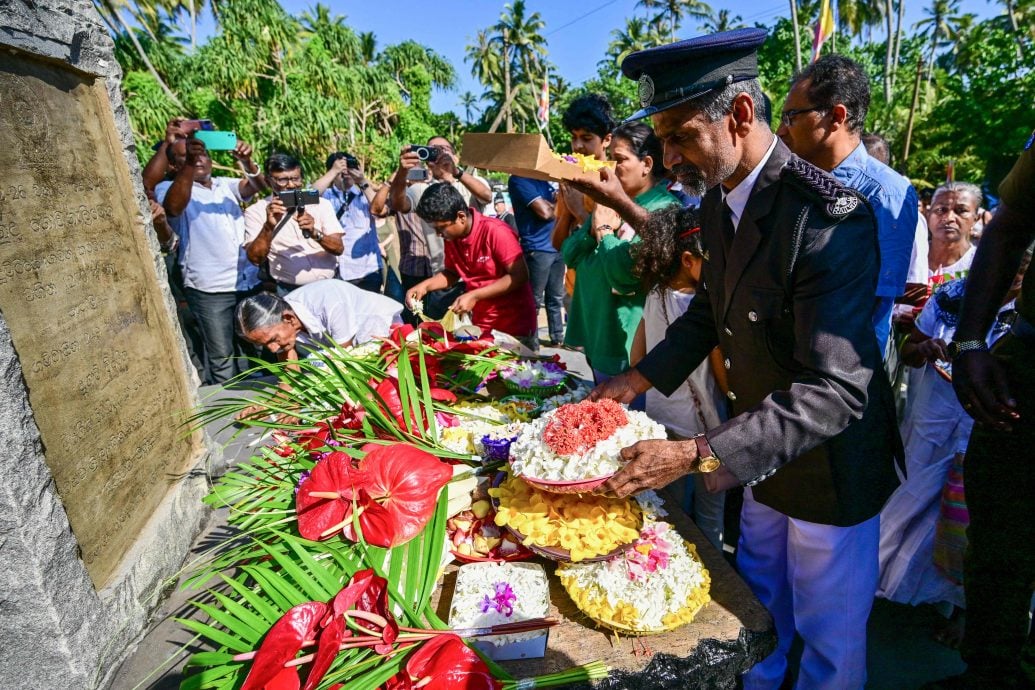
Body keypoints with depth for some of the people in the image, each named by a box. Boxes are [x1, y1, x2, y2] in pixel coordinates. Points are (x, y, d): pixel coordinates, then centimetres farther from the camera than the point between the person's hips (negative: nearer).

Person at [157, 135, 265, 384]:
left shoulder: (226, 185, 15)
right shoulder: (168, 188, 2)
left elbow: (253, 186, -4)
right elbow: (174, 207, -20)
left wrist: (247, 162, -24)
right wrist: (189, 165, -30)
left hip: (249, 281, 4)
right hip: (209, 288, -4)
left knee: (251, 349, 16)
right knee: (221, 356, 2)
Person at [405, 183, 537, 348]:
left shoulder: (495, 231, -20)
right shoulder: (451, 237, -1)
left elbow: (520, 276, -21)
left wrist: (474, 296, -23)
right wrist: (425, 285, -5)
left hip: (515, 326, -5)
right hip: (481, 326, 5)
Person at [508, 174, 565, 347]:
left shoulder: (543, 178, 16)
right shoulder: (519, 180, -10)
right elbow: (545, 211, -17)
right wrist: (559, 203, 2)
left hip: (556, 247, 8)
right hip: (537, 249, -8)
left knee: (556, 298, 15)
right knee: (534, 300, 0)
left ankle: (557, 337, 26)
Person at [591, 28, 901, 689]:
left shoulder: (828, 218, -30)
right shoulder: (719, 201, -3)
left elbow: (835, 391, -32)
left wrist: (695, 456, -37)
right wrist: (637, 379, -2)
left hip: (829, 467, -7)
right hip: (761, 451, 8)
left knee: (829, 634, 17)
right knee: (758, 603, 29)